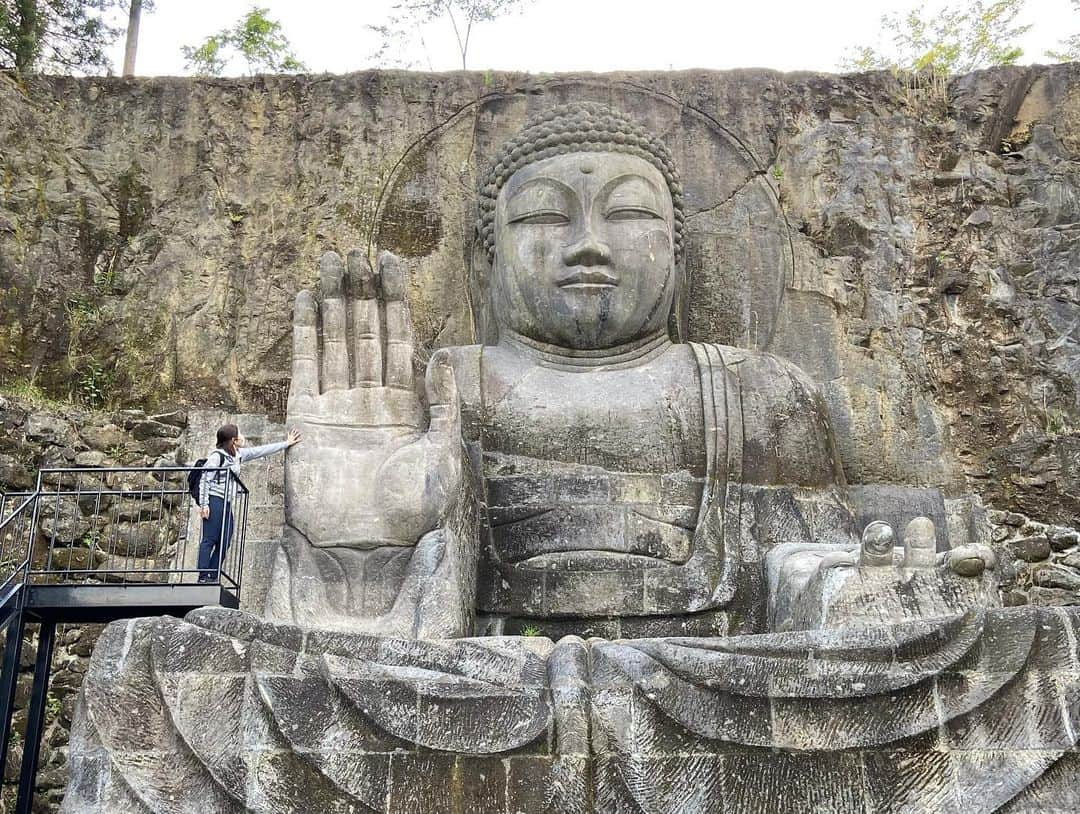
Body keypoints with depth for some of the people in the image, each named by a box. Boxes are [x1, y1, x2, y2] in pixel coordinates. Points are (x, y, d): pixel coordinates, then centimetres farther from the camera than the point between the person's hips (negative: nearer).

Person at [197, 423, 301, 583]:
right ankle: (203, 577, -9)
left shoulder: (238, 454, 13)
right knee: (209, 540, -9)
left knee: (224, 542, 3)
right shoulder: (216, 456, -10)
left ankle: (212, 577, 5)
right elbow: (205, 480, -11)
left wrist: (285, 444, 27)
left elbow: (260, 451, 22)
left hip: (226, 504, 8)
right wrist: (204, 504, -16)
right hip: (214, 501, -8)